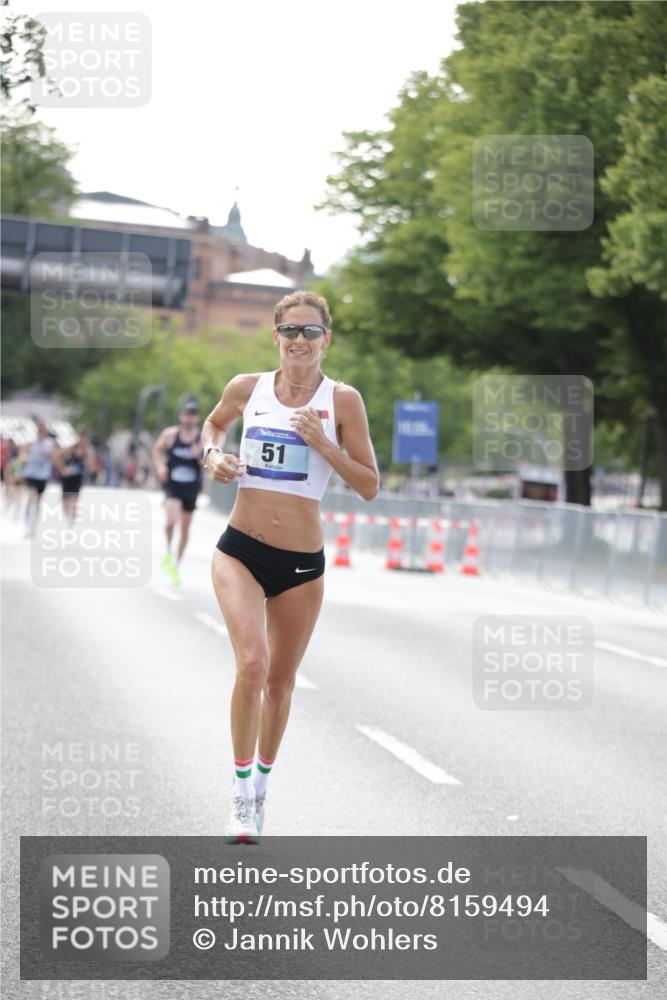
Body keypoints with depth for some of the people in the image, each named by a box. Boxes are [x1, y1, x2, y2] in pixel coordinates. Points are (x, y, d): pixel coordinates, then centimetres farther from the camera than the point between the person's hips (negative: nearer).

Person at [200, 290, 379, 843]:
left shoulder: (343, 400, -3)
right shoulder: (246, 388, 2)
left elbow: (370, 486, -3)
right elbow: (214, 424, 25)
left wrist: (324, 445, -17)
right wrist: (214, 455, 4)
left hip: (302, 563, 0)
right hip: (241, 551, 0)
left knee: (280, 681, 12)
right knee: (252, 662, -21)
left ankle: (261, 784, 36)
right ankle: (241, 793, -8)